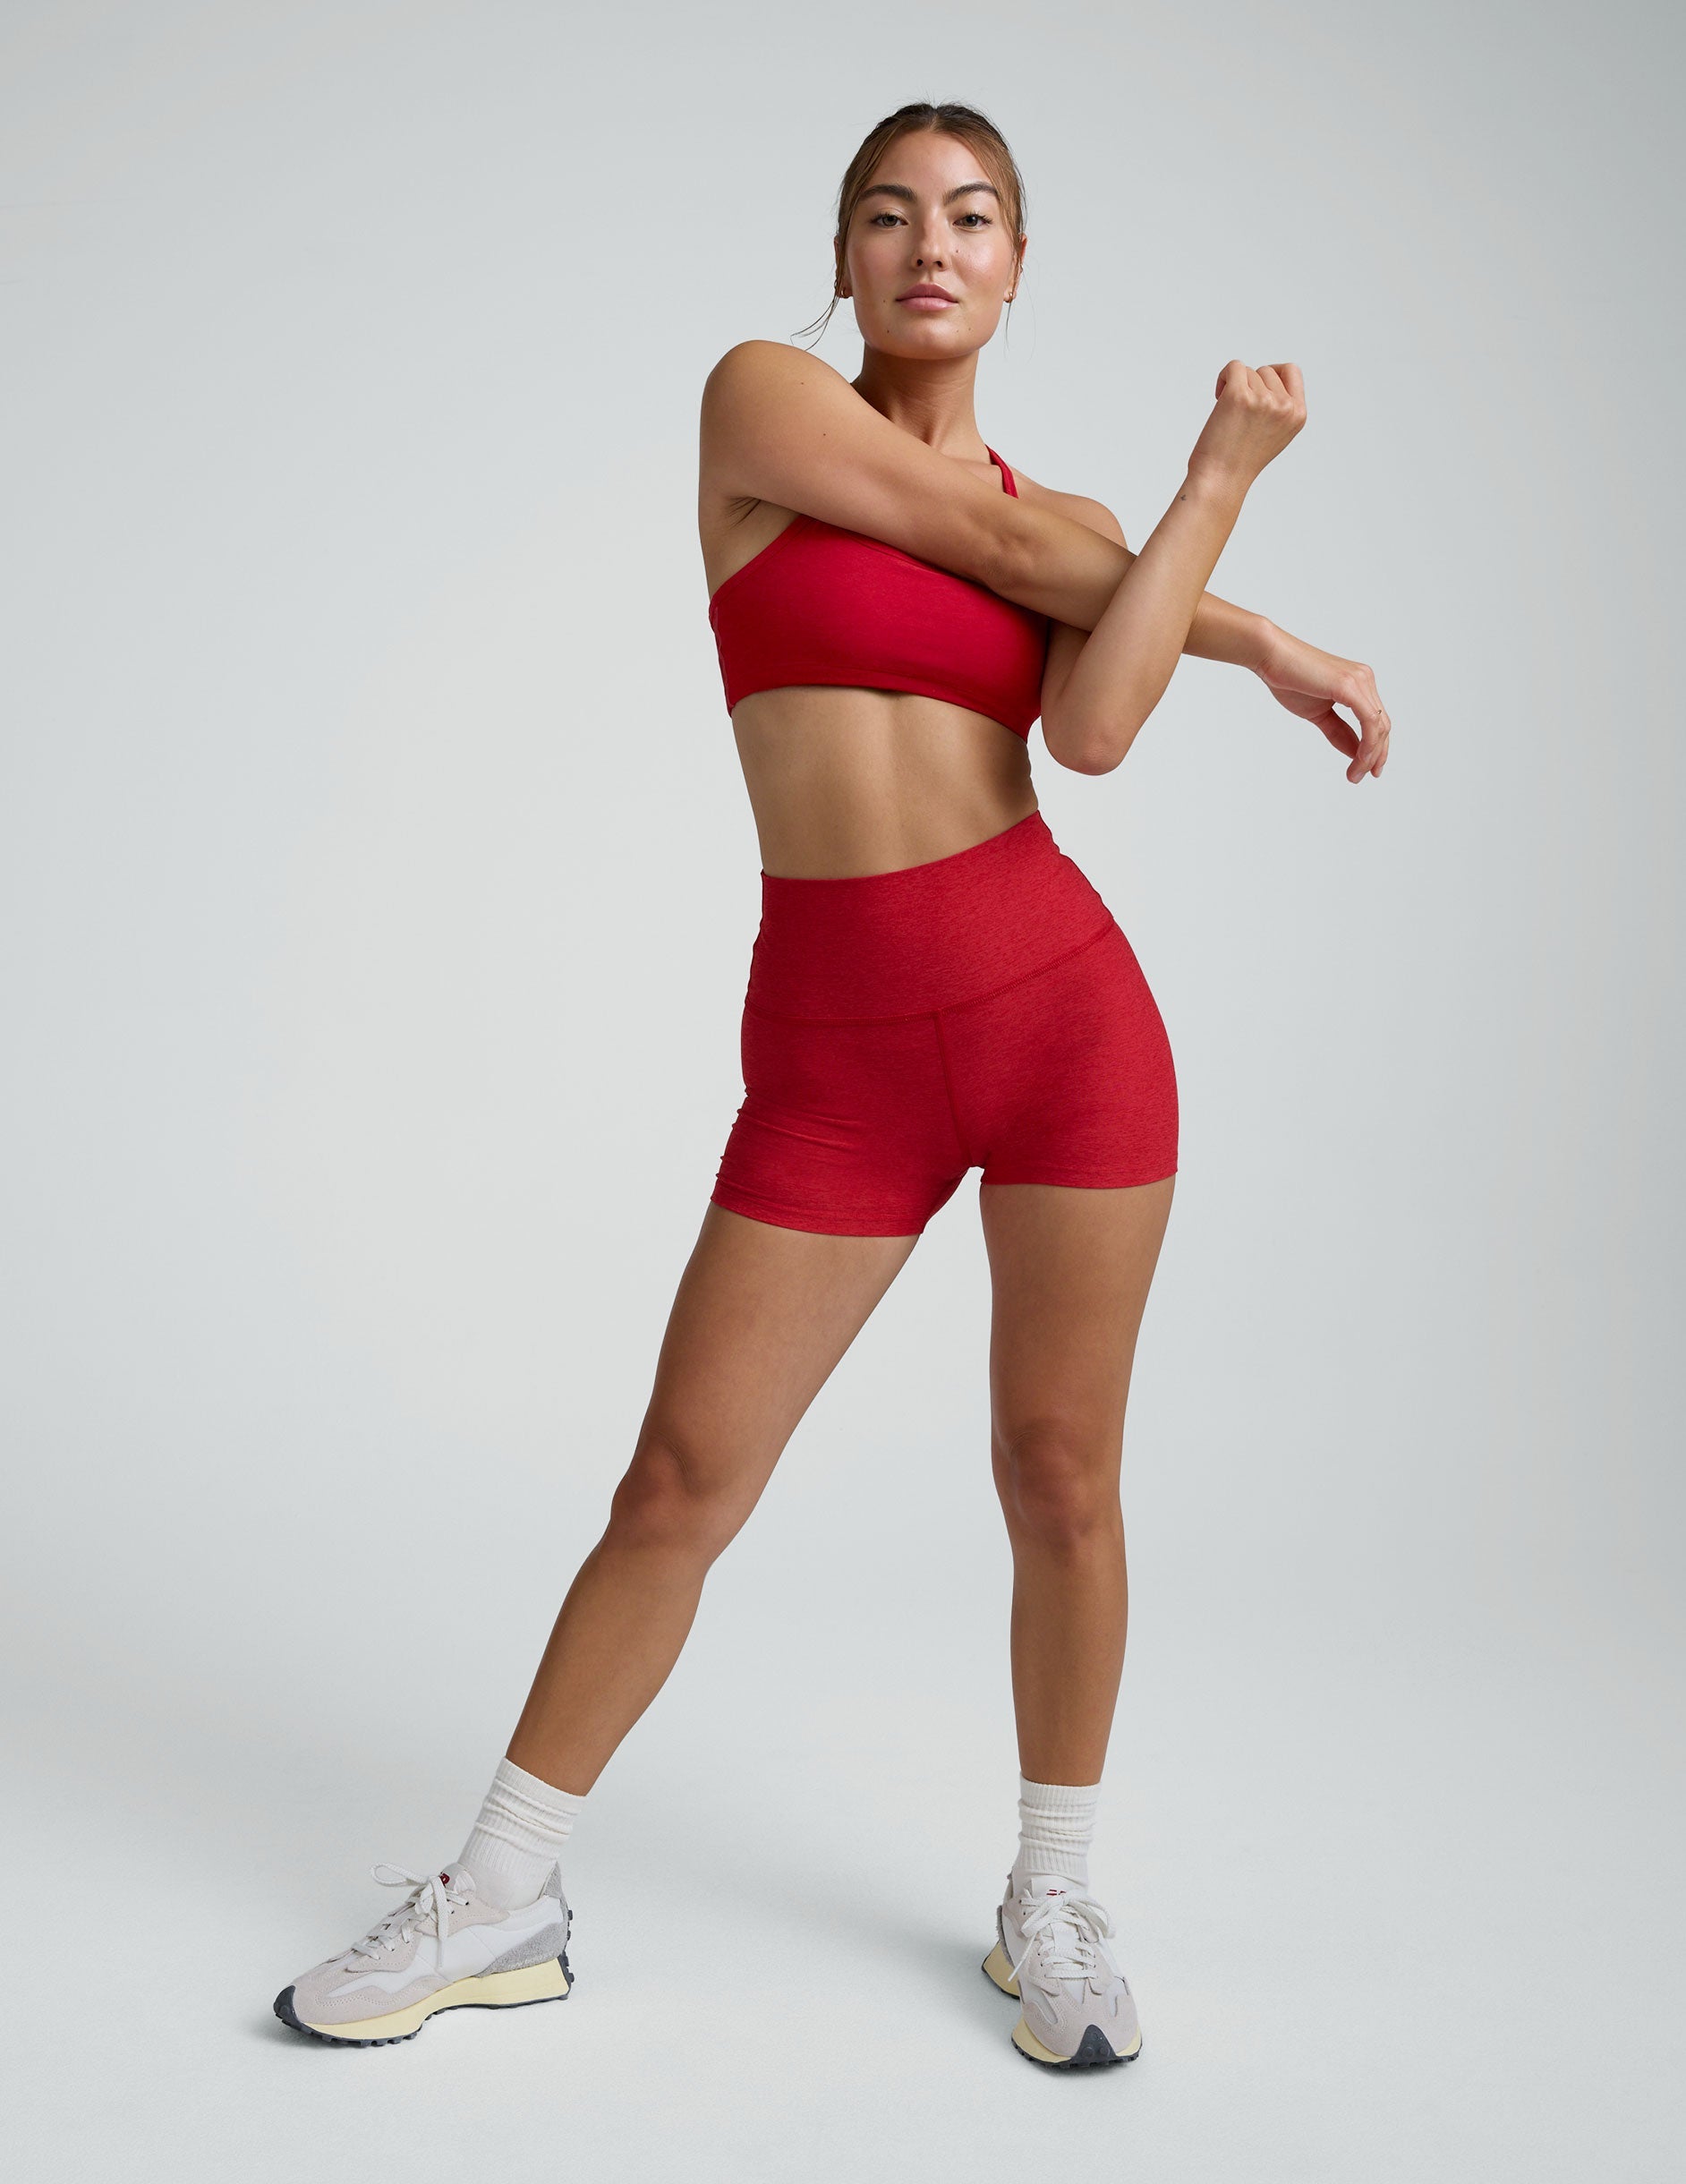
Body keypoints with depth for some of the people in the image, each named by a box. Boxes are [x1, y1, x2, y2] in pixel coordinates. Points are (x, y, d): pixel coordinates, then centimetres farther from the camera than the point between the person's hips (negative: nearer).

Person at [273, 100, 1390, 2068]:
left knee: (1060, 1475, 7)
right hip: (838, 1054, -2)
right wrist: (1246, 621, 10)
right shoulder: (761, 397, 3)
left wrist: (1218, 474, -2)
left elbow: (1094, 728, -9)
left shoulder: (1064, 526, 12)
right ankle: (504, 1904, 20)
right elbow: (1004, 544, -4)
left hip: (1061, 1002, 2)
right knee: (681, 1476, 2)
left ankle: (1054, 1905, 27)